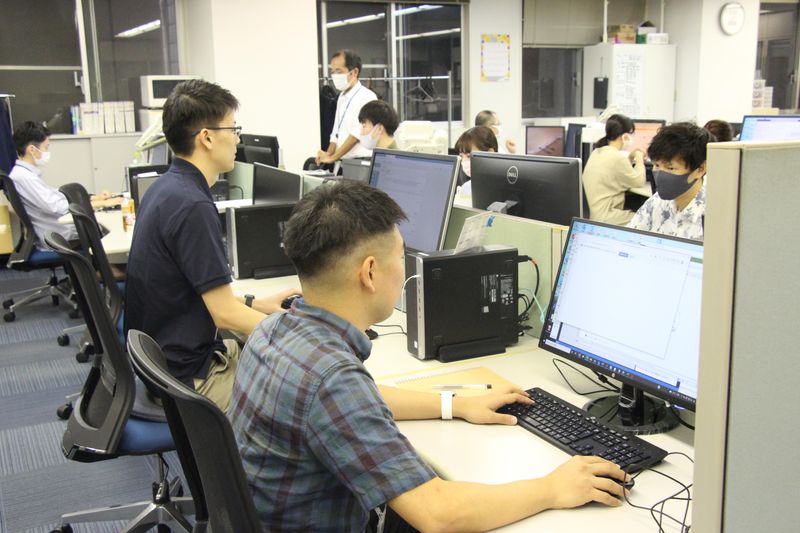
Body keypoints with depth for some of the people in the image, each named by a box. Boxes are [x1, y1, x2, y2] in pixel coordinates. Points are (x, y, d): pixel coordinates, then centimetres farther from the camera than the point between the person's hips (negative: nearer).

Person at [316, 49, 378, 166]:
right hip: (341, 162, 7)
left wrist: (332, 157, -15)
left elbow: (357, 133, -15)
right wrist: (327, 155, 4)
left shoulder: (367, 97, -8)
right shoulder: (342, 97, 17)